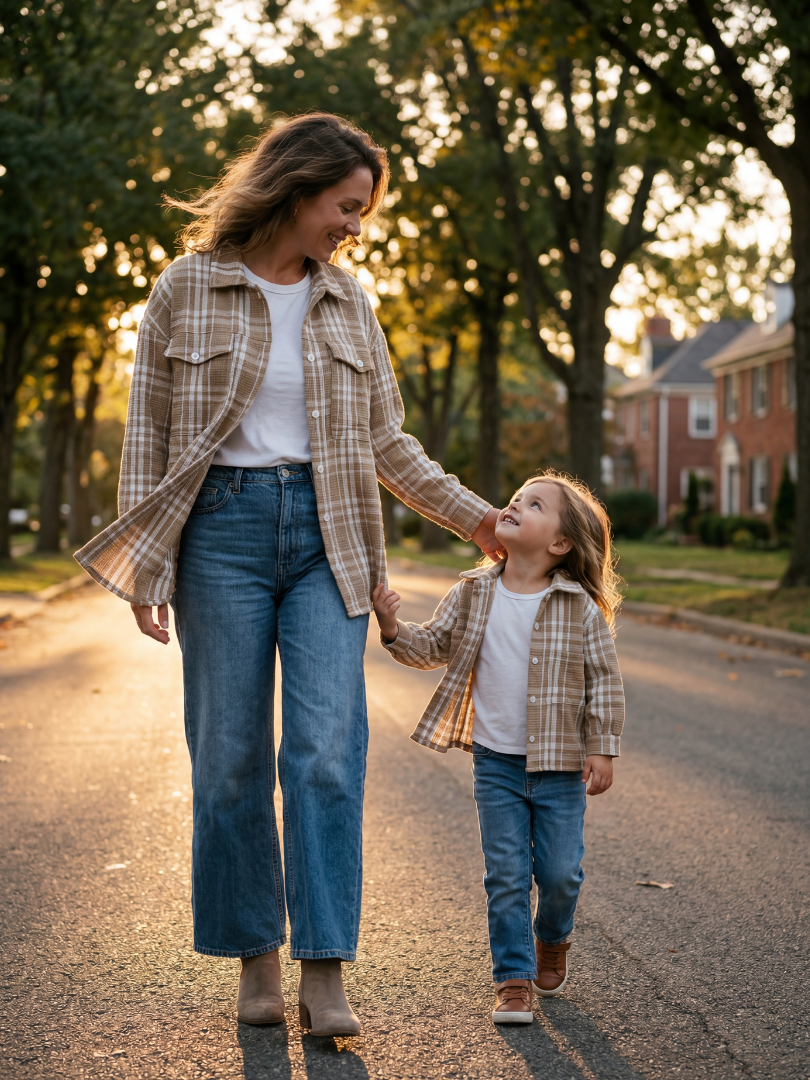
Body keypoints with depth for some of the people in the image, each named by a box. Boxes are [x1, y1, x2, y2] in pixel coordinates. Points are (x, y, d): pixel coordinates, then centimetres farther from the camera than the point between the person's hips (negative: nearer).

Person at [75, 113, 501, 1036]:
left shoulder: (348, 303, 13)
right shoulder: (187, 290, 3)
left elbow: (386, 442, 19)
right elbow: (147, 434, 3)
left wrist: (472, 517, 16)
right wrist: (146, 565, -4)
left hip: (325, 535, 2)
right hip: (223, 525, -2)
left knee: (328, 749, -8)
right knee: (230, 755, 1)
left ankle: (325, 972, -5)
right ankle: (255, 958, 14)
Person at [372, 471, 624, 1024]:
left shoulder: (581, 608, -7)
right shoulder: (474, 594, 0)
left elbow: (604, 680, -2)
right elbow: (433, 647, 6)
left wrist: (603, 747, -6)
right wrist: (393, 629, -12)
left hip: (561, 763, -1)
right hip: (496, 761, 2)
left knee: (560, 872, 4)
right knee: (506, 874, 2)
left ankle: (553, 941, 35)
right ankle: (514, 979, 13)